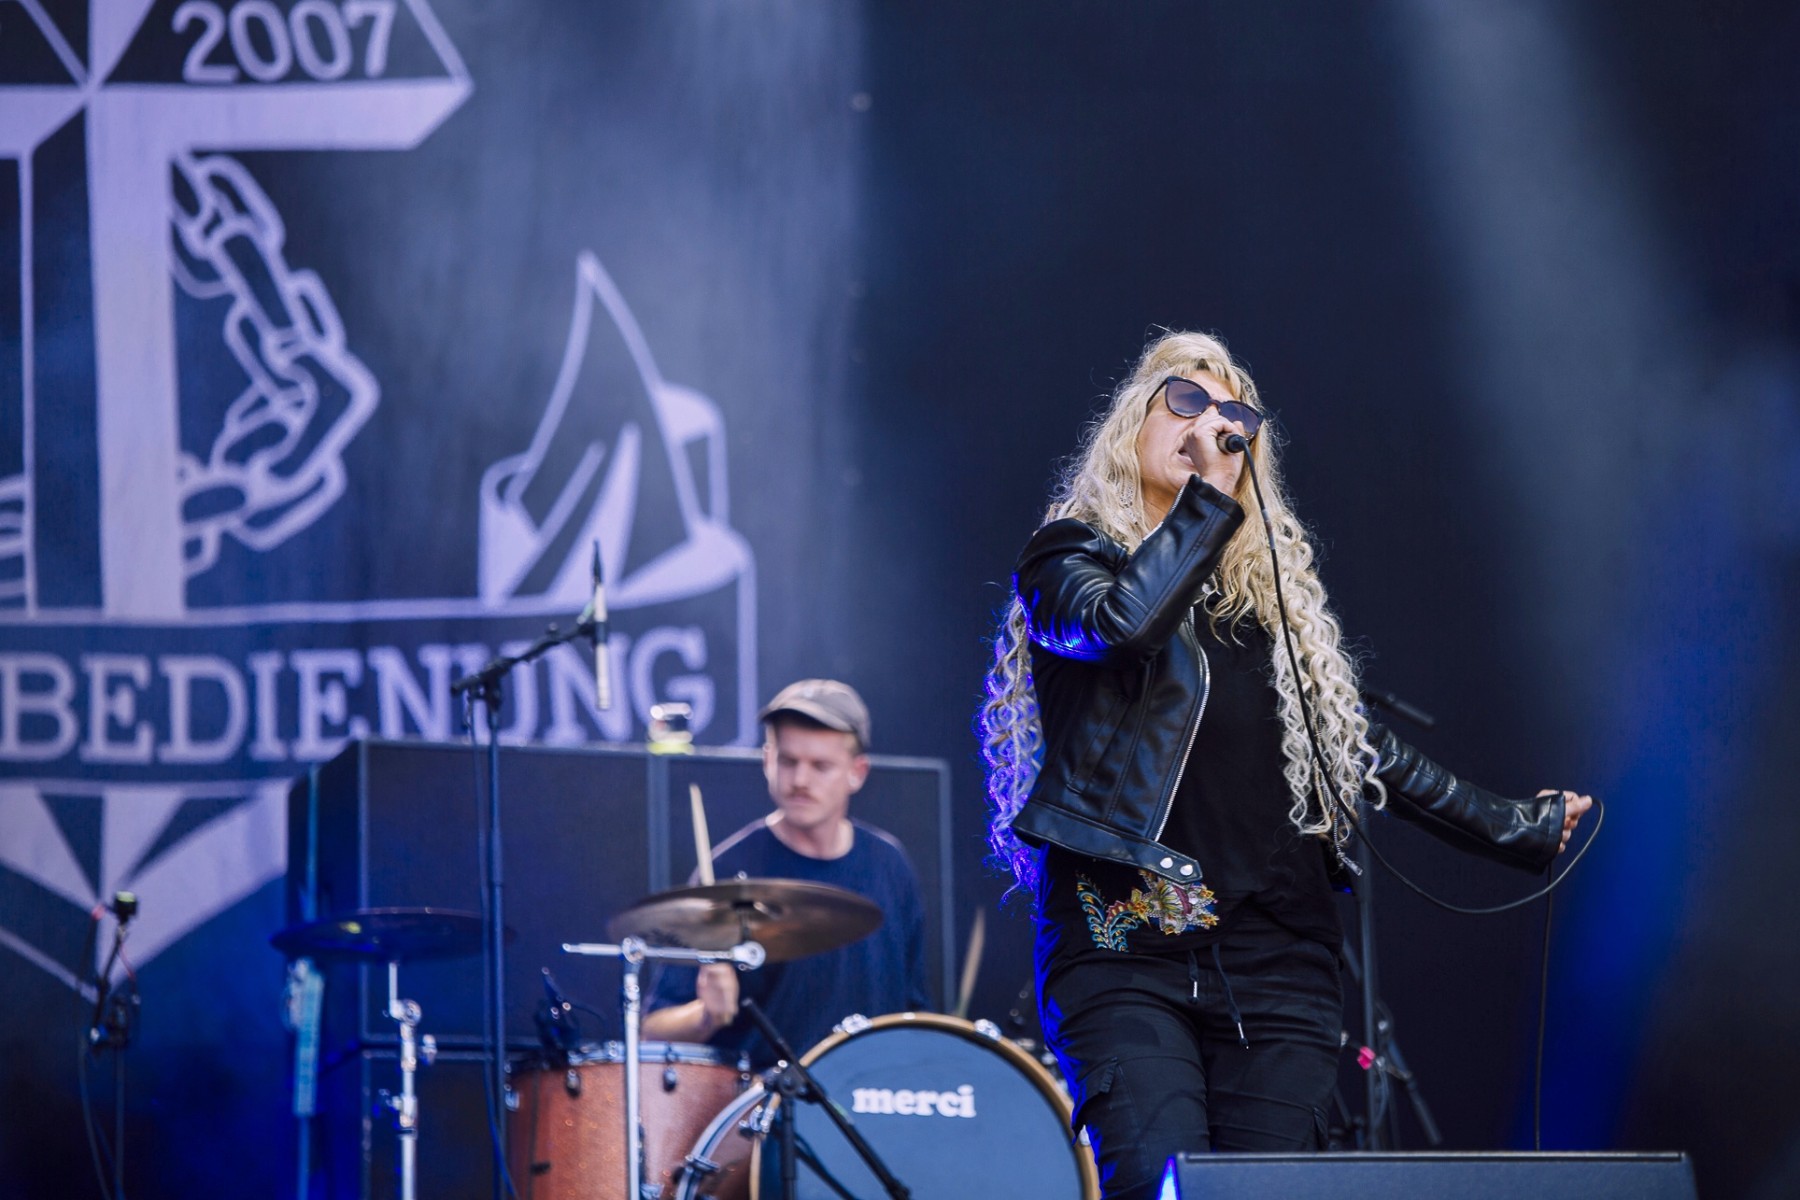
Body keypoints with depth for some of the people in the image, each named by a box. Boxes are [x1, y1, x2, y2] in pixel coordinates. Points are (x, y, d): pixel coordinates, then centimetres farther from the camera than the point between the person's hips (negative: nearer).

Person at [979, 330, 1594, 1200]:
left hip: (1274, 963, 5)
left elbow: (1359, 749, 26)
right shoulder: (1070, 559, 7)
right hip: (1126, 949, -5)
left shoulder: (1272, 589, 21)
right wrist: (1209, 495, -8)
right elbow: (1123, 623, -17)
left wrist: (1518, 831, 28)